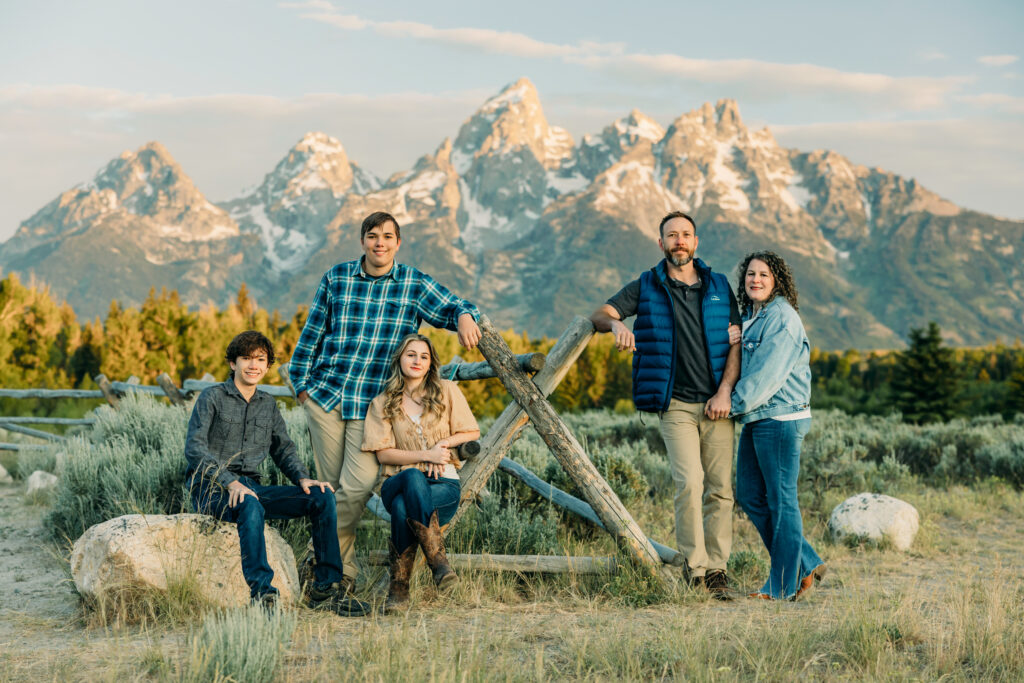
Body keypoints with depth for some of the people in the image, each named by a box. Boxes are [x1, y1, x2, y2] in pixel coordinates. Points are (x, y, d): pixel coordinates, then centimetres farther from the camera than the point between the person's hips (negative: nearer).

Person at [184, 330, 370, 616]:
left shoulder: (268, 405, 19)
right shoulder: (212, 397, 1)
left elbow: (283, 449, 20)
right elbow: (194, 447, -10)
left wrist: (303, 478, -2)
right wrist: (230, 483, -23)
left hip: (250, 485, 6)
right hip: (210, 486, -6)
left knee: (322, 496, -13)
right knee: (251, 506, -40)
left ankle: (326, 589, -12)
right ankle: (262, 595, -43)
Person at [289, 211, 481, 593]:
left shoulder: (414, 285, 4)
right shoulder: (336, 279, 6)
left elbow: (452, 307, 2)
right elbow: (312, 334, 11)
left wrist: (464, 317, -22)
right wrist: (302, 383, 8)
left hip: (374, 403, -1)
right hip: (325, 393, 1)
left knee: (358, 485, -14)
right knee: (330, 485, 3)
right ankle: (343, 569, 15)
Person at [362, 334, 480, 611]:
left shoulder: (446, 391, 10)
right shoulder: (382, 403, 9)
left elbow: (472, 434, 13)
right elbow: (383, 453, 1)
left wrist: (444, 443, -5)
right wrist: (427, 455, -11)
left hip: (443, 485, 0)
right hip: (398, 483, 0)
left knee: (402, 507, -36)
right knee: (414, 478, -39)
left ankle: (399, 587, -28)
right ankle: (438, 561, -40)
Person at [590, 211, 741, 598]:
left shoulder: (719, 286, 12)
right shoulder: (646, 287, 7)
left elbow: (736, 342, 9)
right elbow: (598, 316, 4)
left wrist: (725, 391, -4)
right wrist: (616, 323, -21)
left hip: (717, 402, 2)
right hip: (676, 403, -2)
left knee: (720, 488, 0)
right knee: (689, 482, -15)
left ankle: (717, 569, 8)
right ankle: (695, 569, -7)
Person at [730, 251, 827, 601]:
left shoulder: (782, 318, -12)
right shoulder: (750, 317, 17)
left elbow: (768, 374, -17)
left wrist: (736, 403, -12)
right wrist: (737, 404, 7)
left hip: (780, 419, -10)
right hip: (755, 420, 10)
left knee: (781, 499, -3)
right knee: (750, 495, 11)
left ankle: (784, 585, 7)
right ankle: (806, 565, 20)